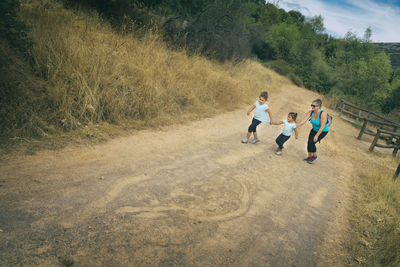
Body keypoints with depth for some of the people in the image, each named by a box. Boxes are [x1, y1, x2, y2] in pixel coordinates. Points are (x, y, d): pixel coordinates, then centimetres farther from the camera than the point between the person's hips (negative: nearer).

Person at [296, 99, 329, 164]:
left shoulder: (323, 114, -33)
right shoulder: (311, 112, -17)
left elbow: (322, 126, -30)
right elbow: (303, 120, -19)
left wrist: (316, 136, -29)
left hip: (323, 131, -5)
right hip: (315, 129, 5)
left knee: (312, 143, -13)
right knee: (309, 142, 0)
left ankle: (314, 156, 14)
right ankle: (309, 157, 24)